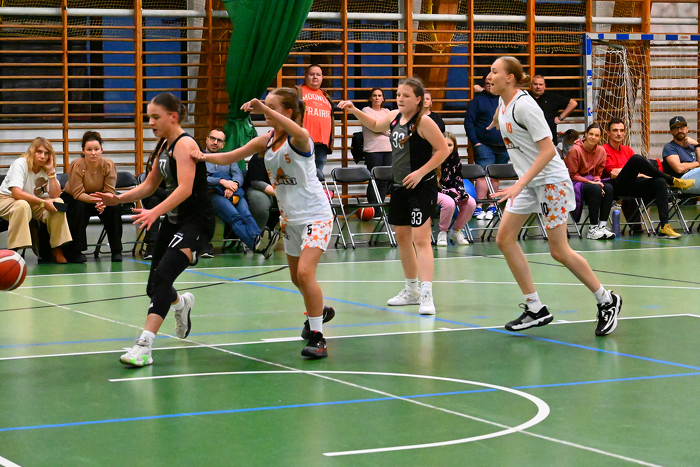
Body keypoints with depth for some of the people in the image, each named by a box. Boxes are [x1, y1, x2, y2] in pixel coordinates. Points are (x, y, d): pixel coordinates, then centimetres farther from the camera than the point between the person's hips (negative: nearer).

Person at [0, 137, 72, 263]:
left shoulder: (47, 168, -3)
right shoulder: (20, 164, -20)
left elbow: (55, 196, -14)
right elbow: (16, 193, -32)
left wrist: (51, 172, -21)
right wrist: (43, 202, -35)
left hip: (33, 202, 6)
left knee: (58, 202, -19)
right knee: (22, 205, -39)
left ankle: (57, 249, -11)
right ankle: (13, 251, -36)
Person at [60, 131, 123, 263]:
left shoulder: (108, 165, -18)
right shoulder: (76, 166, -26)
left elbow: (110, 192, -18)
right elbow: (78, 194, -28)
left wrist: (103, 202, -40)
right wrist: (94, 199, -46)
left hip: (100, 198, 3)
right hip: (72, 198, -3)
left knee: (114, 208, -25)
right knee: (79, 208, -35)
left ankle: (116, 251, -12)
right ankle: (74, 252, -24)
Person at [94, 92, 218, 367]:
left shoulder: (184, 144, -17)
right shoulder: (164, 145, 10)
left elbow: (185, 188, -30)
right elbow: (150, 185, 19)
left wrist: (156, 212, -43)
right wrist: (118, 199, 4)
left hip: (196, 222, -9)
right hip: (173, 220, 9)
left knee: (163, 275, -25)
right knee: (154, 287, 14)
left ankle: (144, 345, -30)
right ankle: (182, 303, 49)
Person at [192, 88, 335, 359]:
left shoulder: (299, 140, -18)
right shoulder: (266, 141, 3)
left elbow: (299, 133, -44)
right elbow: (230, 157, 5)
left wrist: (264, 109, -52)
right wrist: (204, 156, -14)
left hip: (315, 215, -8)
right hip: (290, 217, 8)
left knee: (305, 272, -22)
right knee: (297, 278, 18)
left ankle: (317, 337, -14)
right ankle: (318, 311, 47)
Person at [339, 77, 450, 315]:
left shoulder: (423, 122, -16)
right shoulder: (394, 117, 6)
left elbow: (443, 150, -15)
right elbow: (375, 125, 26)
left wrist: (421, 172, -20)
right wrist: (355, 111, 12)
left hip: (421, 187, -9)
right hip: (399, 186, 9)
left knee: (420, 238, -16)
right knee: (402, 237, 16)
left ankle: (426, 295, -21)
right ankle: (411, 290, 31)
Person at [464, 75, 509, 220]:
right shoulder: (477, 101, 3)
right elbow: (468, 122, -1)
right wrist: (475, 142, -10)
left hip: (502, 147, 4)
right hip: (483, 145, -4)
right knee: (483, 174, -12)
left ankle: (492, 205, 15)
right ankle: (479, 207, -13)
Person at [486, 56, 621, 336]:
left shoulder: (524, 105, -21)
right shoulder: (503, 103, 4)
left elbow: (548, 150, -24)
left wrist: (520, 185, -28)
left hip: (550, 179, -9)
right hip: (528, 182, 9)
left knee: (559, 251, -6)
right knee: (505, 239, 0)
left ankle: (607, 301, 11)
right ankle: (535, 309, 6)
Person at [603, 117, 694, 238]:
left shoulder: (628, 150, 27)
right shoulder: (604, 150, 7)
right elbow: (612, 172, -6)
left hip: (634, 186, 6)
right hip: (618, 187, -6)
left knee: (660, 182, -24)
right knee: (637, 159, -29)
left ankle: (663, 226, -35)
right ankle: (673, 181, -14)